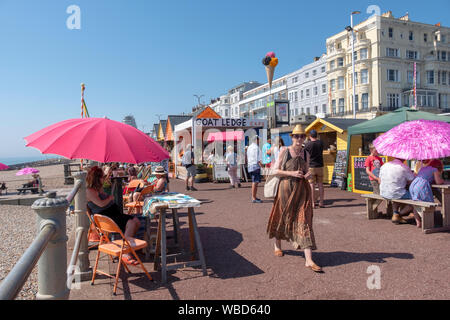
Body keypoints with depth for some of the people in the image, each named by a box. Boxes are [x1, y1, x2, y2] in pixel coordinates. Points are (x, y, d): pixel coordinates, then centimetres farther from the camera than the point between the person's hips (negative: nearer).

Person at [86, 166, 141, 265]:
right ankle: (125, 254, -26)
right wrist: (110, 198, -4)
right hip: (105, 218, -9)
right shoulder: (89, 191, -10)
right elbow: (101, 204, -18)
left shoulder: (99, 188, 19)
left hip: (114, 212, 9)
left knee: (136, 221, -9)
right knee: (131, 224, -28)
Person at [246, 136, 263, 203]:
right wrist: (260, 163, -25)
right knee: (255, 182, -11)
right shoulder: (256, 147, -10)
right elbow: (257, 157, -18)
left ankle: (254, 197, 22)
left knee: (254, 182, 16)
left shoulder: (249, 147, 19)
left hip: (250, 165, 11)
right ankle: (253, 198, -13)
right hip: (255, 165, -11)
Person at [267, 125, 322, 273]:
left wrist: (308, 175, -3)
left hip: (302, 189, 3)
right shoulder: (284, 151, -3)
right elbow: (276, 170, -5)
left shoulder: (305, 153, 9)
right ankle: (277, 246, 39)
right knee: (282, 218, 12)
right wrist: (292, 173, -17)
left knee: (304, 220, -4)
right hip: (286, 187, -3)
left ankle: (309, 260, -6)